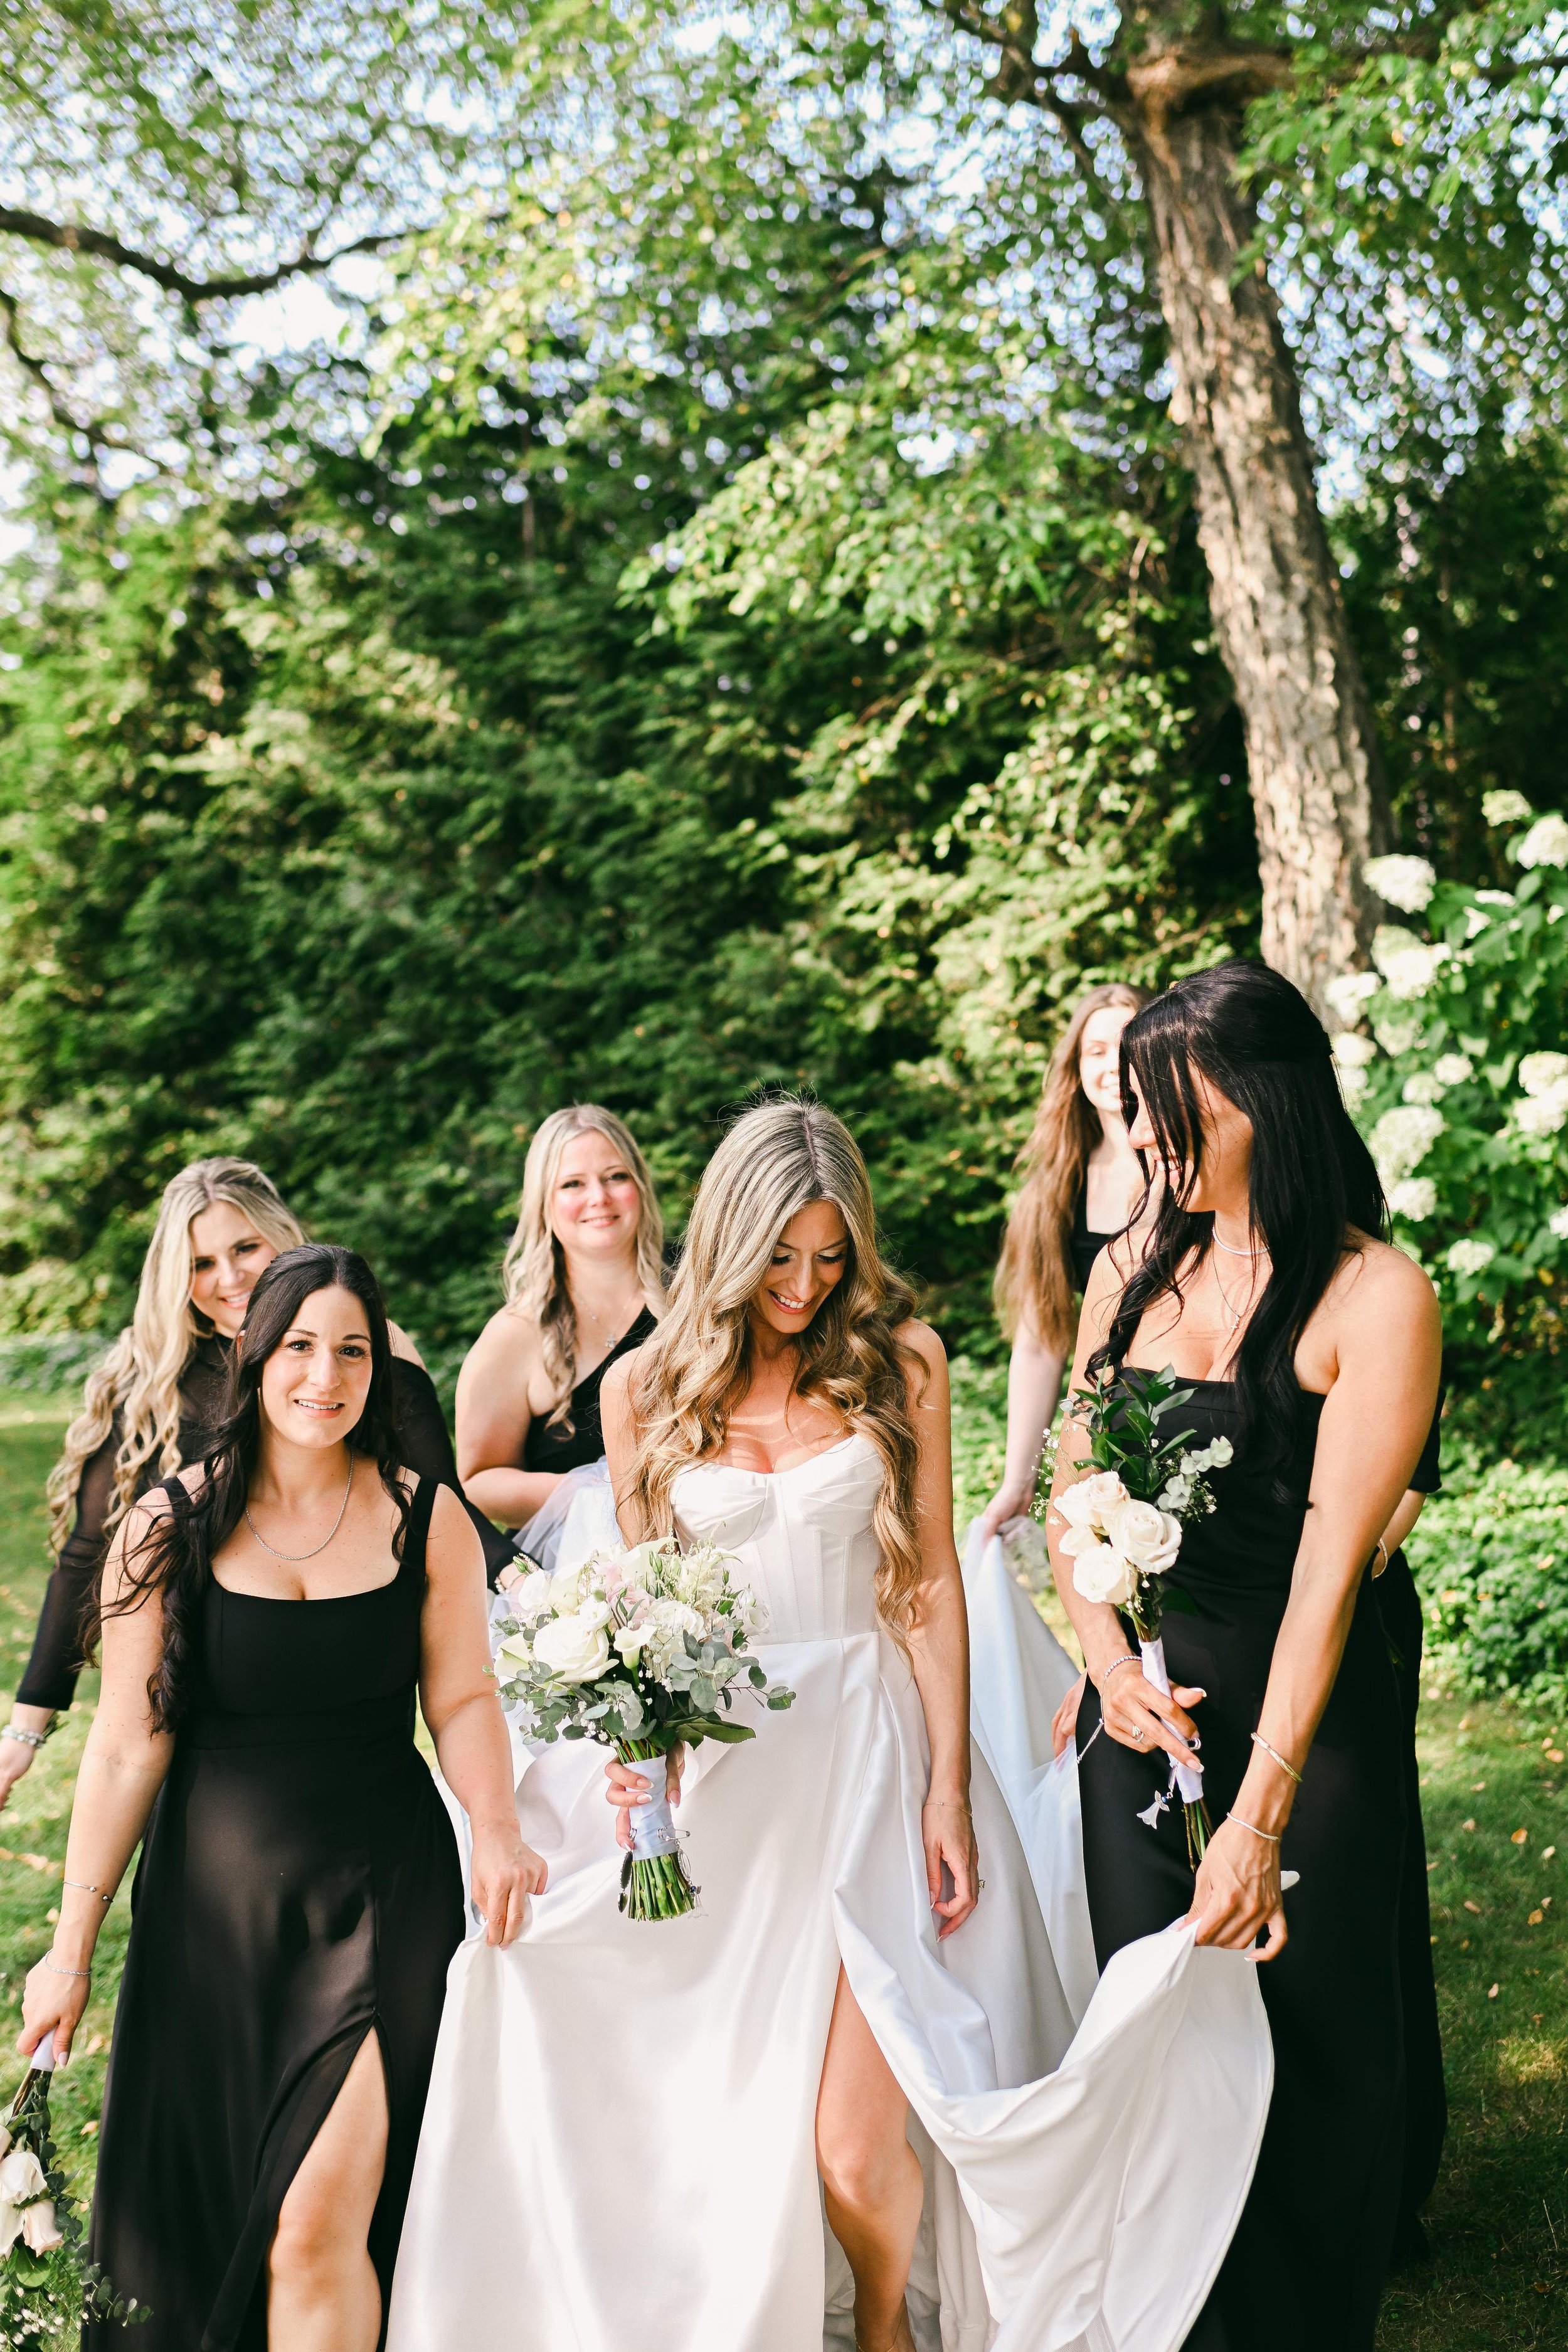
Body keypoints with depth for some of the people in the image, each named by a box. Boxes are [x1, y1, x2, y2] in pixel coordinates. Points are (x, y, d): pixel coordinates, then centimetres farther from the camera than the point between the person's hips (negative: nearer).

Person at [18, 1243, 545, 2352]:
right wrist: (73, 1945, -1)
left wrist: (494, 1828, -17)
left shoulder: (427, 1519, -2)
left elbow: (463, 1698, 2)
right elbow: (128, 1749, -2)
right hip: (214, 1899, 1)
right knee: (193, 2216, 14)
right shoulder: (170, 1528, -4)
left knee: (319, 2226, -8)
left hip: (383, 1896, -1)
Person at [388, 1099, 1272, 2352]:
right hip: (712, 1771, 2)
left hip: (866, 1754, -2)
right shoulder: (646, 1386, 4)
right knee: (713, 2125, 6)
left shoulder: (899, 1359, 1)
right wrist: (629, 1748, -8)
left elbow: (932, 1581, 2)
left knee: (856, 2145, -7)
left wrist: (948, 1785, -3)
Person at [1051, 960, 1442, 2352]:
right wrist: (1111, 1664, -6)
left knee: (1307, 2049, 8)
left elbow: (1330, 1563, -20)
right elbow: (1072, 1494, 10)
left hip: (1308, 1717, -5)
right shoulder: (1136, 1269, 4)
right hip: (1145, 1700, 5)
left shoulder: (1373, 1298, -15)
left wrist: (1260, 1816, -24)